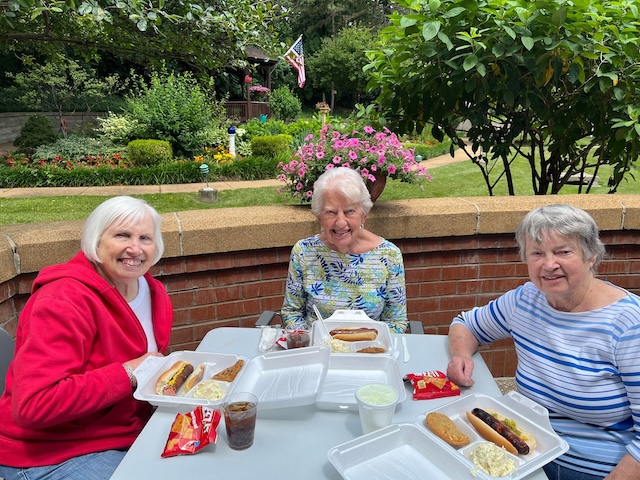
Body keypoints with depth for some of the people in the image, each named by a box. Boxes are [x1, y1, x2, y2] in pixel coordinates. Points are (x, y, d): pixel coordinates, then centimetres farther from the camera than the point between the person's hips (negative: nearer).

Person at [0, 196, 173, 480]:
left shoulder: (154, 294, 1)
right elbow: (32, 406, -30)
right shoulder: (64, 300, -23)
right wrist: (128, 373, -28)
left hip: (128, 431, 7)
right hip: (54, 454, -7)